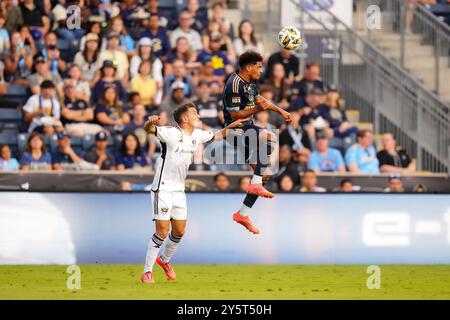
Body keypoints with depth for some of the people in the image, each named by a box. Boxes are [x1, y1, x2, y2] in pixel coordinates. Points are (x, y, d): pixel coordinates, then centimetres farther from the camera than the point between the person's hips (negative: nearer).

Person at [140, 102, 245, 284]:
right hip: (163, 189, -7)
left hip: (179, 190, 7)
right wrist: (150, 123, -51)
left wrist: (230, 126, 15)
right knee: (162, 232, -10)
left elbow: (216, 136, 25)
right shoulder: (171, 133, -15)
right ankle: (147, 272, -2)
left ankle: (164, 260, 37)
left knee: (179, 232, 11)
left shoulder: (197, 135, 6)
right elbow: (150, 130, -29)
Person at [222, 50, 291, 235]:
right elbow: (235, 115, -21)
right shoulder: (235, 84, -18)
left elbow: (259, 98, 31)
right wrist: (257, 109, -32)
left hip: (247, 129, 10)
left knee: (263, 173, 7)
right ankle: (256, 184, -25)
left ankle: (243, 213, 14)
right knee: (270, 138, -32)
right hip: (236, 131, -10)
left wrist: (280, 111, 35)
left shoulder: (249, 82, 12)